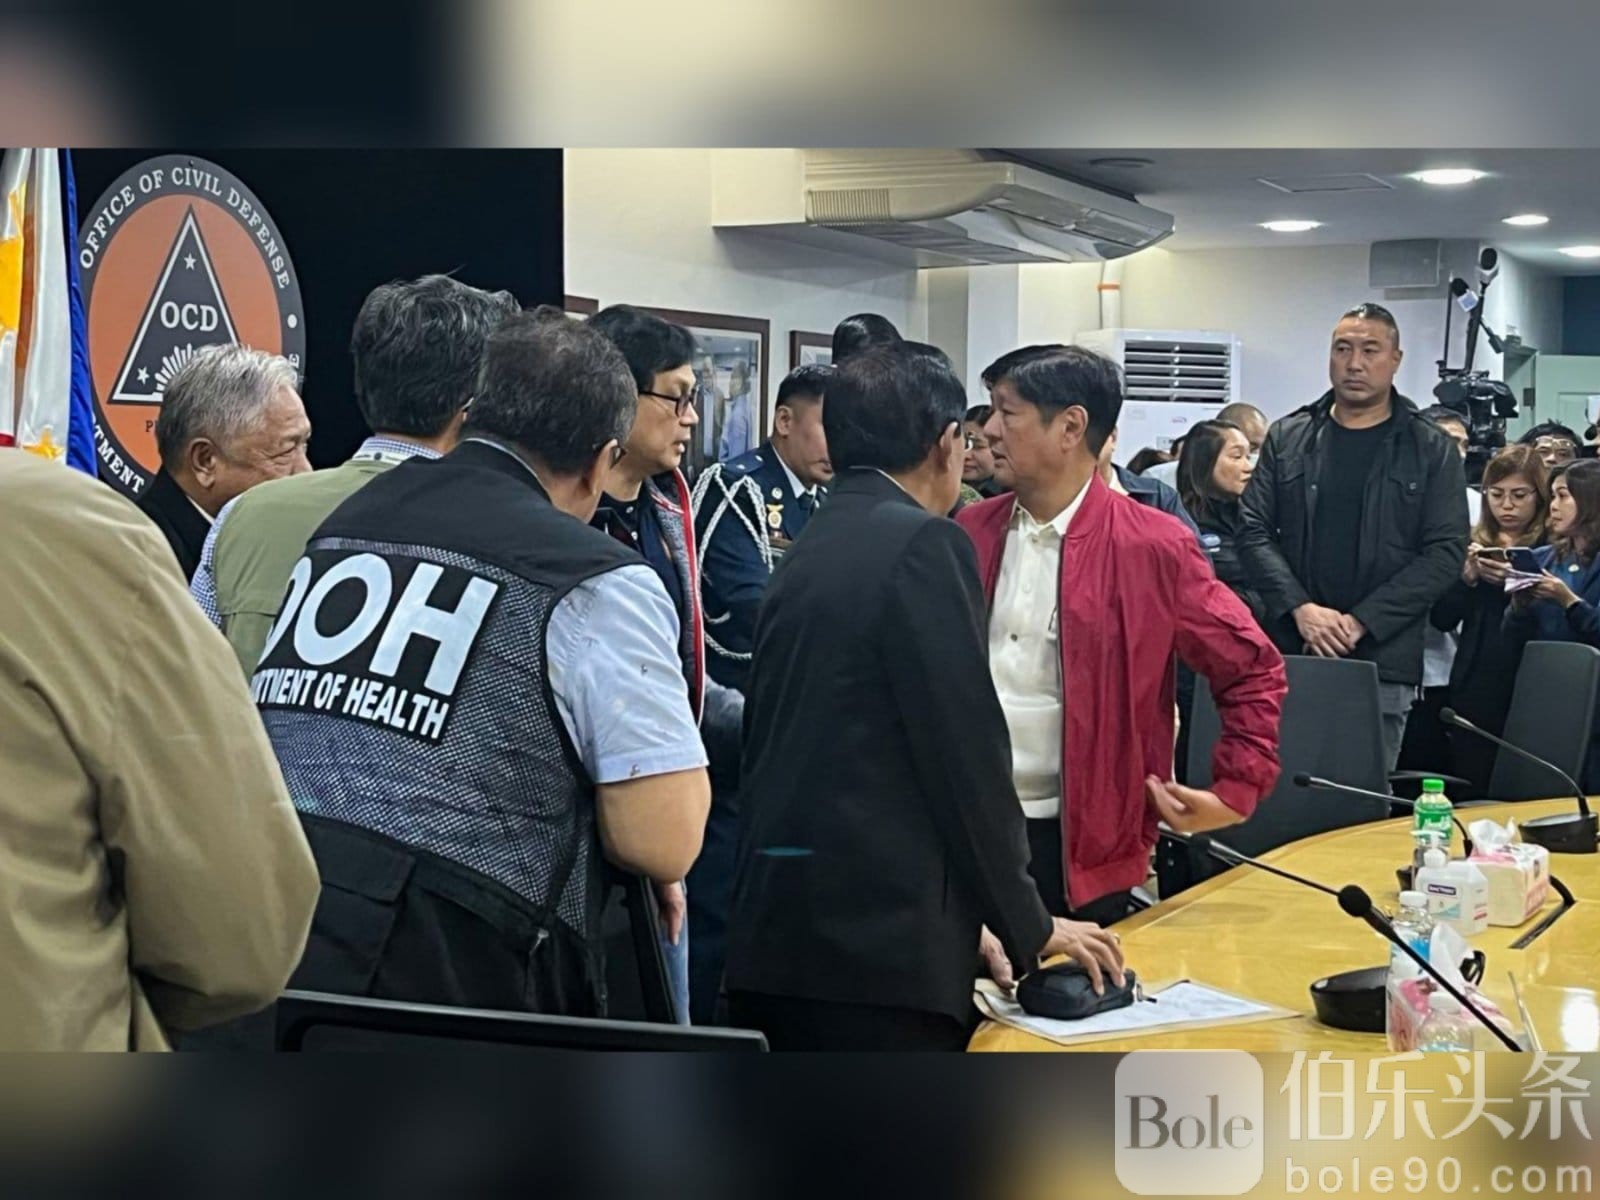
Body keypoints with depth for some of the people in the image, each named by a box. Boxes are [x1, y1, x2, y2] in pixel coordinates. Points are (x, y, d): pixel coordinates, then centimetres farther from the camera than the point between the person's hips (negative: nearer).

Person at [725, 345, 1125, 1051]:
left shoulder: (806, 551, 15)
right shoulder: (923, 545, -8)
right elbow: (966, 751, -11)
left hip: (774, 929, 8)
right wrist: (1028, 927, 1)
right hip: (880, 936, -8)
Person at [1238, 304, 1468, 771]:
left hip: (1382, 663, -2)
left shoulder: (1432, 451, 4)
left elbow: (1445, 552, -3)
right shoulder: (1287, 438, 10)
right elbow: (1254, 532, 5)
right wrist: (1301, 608, -10)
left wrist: (1360, 622, -11)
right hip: (1290, 655, 2)